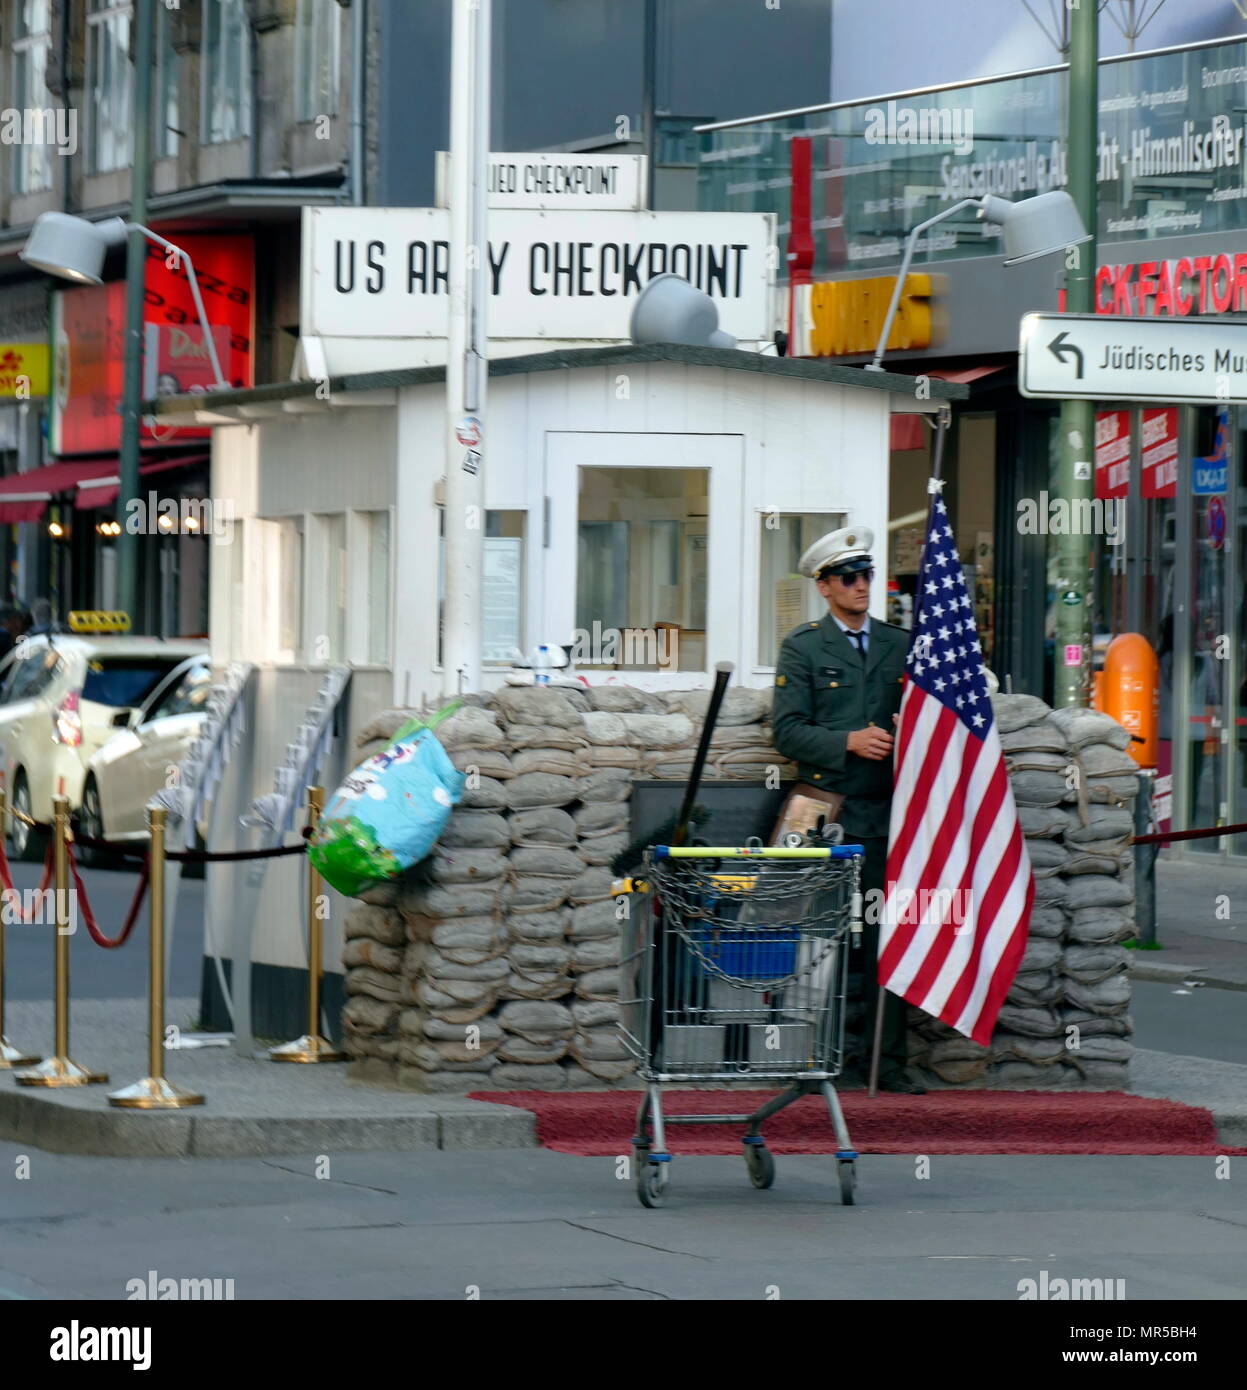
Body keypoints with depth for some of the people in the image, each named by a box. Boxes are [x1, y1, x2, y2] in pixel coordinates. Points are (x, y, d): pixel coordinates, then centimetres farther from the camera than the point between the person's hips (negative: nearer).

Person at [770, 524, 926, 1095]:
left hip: (885, 812, 3)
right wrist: (849, 742, -16)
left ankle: (888, 1062, 4)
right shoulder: (803, 647, 5)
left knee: (885, 936, 1)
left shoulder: (900, 645, 16)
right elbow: (787, 730, -2)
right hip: (828, 811, -3)